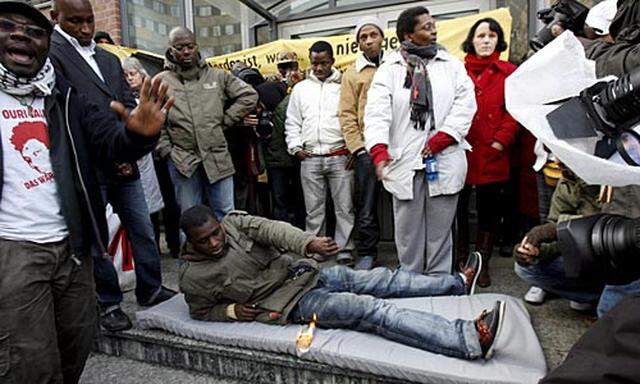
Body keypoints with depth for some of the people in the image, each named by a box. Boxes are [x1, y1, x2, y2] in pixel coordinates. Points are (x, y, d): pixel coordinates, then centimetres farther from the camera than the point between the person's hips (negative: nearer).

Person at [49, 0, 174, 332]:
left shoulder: (109, 59, 17)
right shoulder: (52, 53, -5)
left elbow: (128, 104, 13)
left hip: (123, 164, 6)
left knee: (143, 230, 11)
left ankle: (150, 289, 27)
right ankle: (108, 304, 21)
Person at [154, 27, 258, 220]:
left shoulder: (217, 76, 7)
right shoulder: (161, 82, 3)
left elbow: (249, 95, 8)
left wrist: (225, 120, 2)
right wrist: (165, 150, -5)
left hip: (218, 158, 1)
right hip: (182, 161, -1)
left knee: (225, 214, 9)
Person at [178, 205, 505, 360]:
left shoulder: (233, 221, -1)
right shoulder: (193, 278, -5)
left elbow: (271, 229, -18)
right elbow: (202, 312, 10)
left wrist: (308, 243, -35)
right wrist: (232, 310, -10)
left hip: (304, 272, 6)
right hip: (293, 302, -5)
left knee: (383, 279, 5)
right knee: (372, 310, -20)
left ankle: (459, 283, 19)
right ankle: (470, 338, -26)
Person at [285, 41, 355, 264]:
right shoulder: (300, 88, 15)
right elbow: (292, 122, 15)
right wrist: (295, 147, 3)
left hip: (340, 157, -2)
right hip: (309, 159, 2)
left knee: (344, 208, 2)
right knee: (314, 210, 8)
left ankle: (345, 251, 13)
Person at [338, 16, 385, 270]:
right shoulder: (352, 73, 9)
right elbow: (347, 115, 5)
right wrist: (358, 147, -4)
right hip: (366, 148, 0)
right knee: (366, 206, 4)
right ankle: (366, 254, 18)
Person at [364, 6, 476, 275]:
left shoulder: (452, 65, 12)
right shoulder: (389, 69, 5)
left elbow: (465, 104, 1)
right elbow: (377, 112, -8)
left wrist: (439, 140, -12)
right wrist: (379, 152, -24)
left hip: (445, 162, 2)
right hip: (404, 163, -1)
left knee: (440, 231, 8)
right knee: (408, 232, 7)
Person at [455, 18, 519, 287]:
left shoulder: (509, 73, 9)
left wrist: (501, 141, -9)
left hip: (493, 156, 1)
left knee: (489, 210, 8)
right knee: (457, 207, 5)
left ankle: (482, 263, 23)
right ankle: (461, 259, 22)